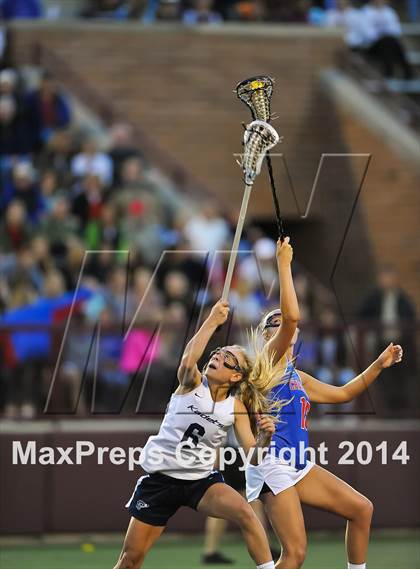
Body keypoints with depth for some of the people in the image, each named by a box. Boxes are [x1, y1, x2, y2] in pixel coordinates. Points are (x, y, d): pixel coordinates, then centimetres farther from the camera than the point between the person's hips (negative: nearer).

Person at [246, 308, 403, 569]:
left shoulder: (298, 377, 21)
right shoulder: (267, 360, -4)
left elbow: (343, 393, 30)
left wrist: (379, 364, 25)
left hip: (299, 466, 9)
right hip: (272, 466, -9)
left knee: (362, 509, 8)